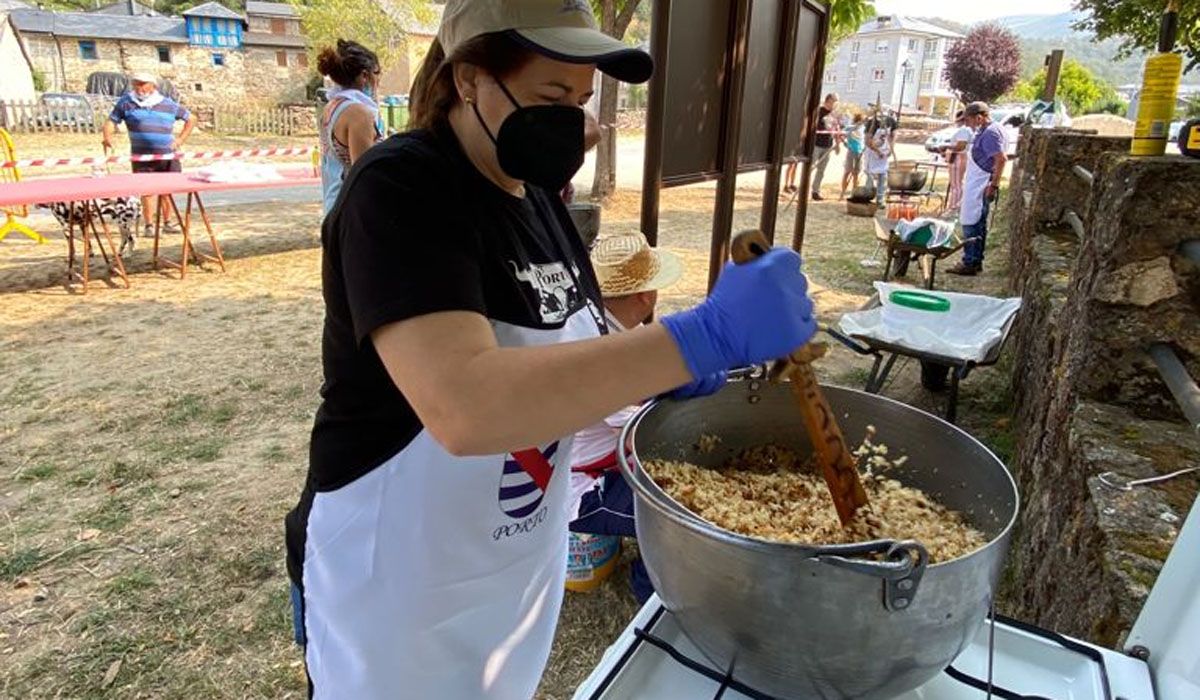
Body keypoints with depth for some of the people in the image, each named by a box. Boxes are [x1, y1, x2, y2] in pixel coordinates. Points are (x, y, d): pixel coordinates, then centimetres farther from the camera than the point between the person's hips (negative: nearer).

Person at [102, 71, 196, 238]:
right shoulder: (126, 102, 3)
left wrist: (181, 139, 4)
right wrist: (107, 137, -16)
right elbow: (111, 121, 4)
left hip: (168, 156, 1)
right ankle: (148, 225, 4)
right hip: (143, 157, -1)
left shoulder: (168, 104, 4)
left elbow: (191, 119, 14)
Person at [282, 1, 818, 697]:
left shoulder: (536, 194, 1)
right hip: (399, 585, -7)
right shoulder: (398, 190, -23)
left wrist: (655, 369, -11)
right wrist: (704, 335, -41)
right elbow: (463, 407, -39)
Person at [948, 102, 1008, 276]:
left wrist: (994, 184, -23)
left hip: (981, 187, -11)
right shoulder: (986, 131, 15)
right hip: (976, 185, 11)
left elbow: (1001, 158, -24)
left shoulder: (990, 133, -17)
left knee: (971, 224, -8)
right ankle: (976, 262, 22)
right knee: (978, 224, 14)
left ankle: (969, 263, -5)